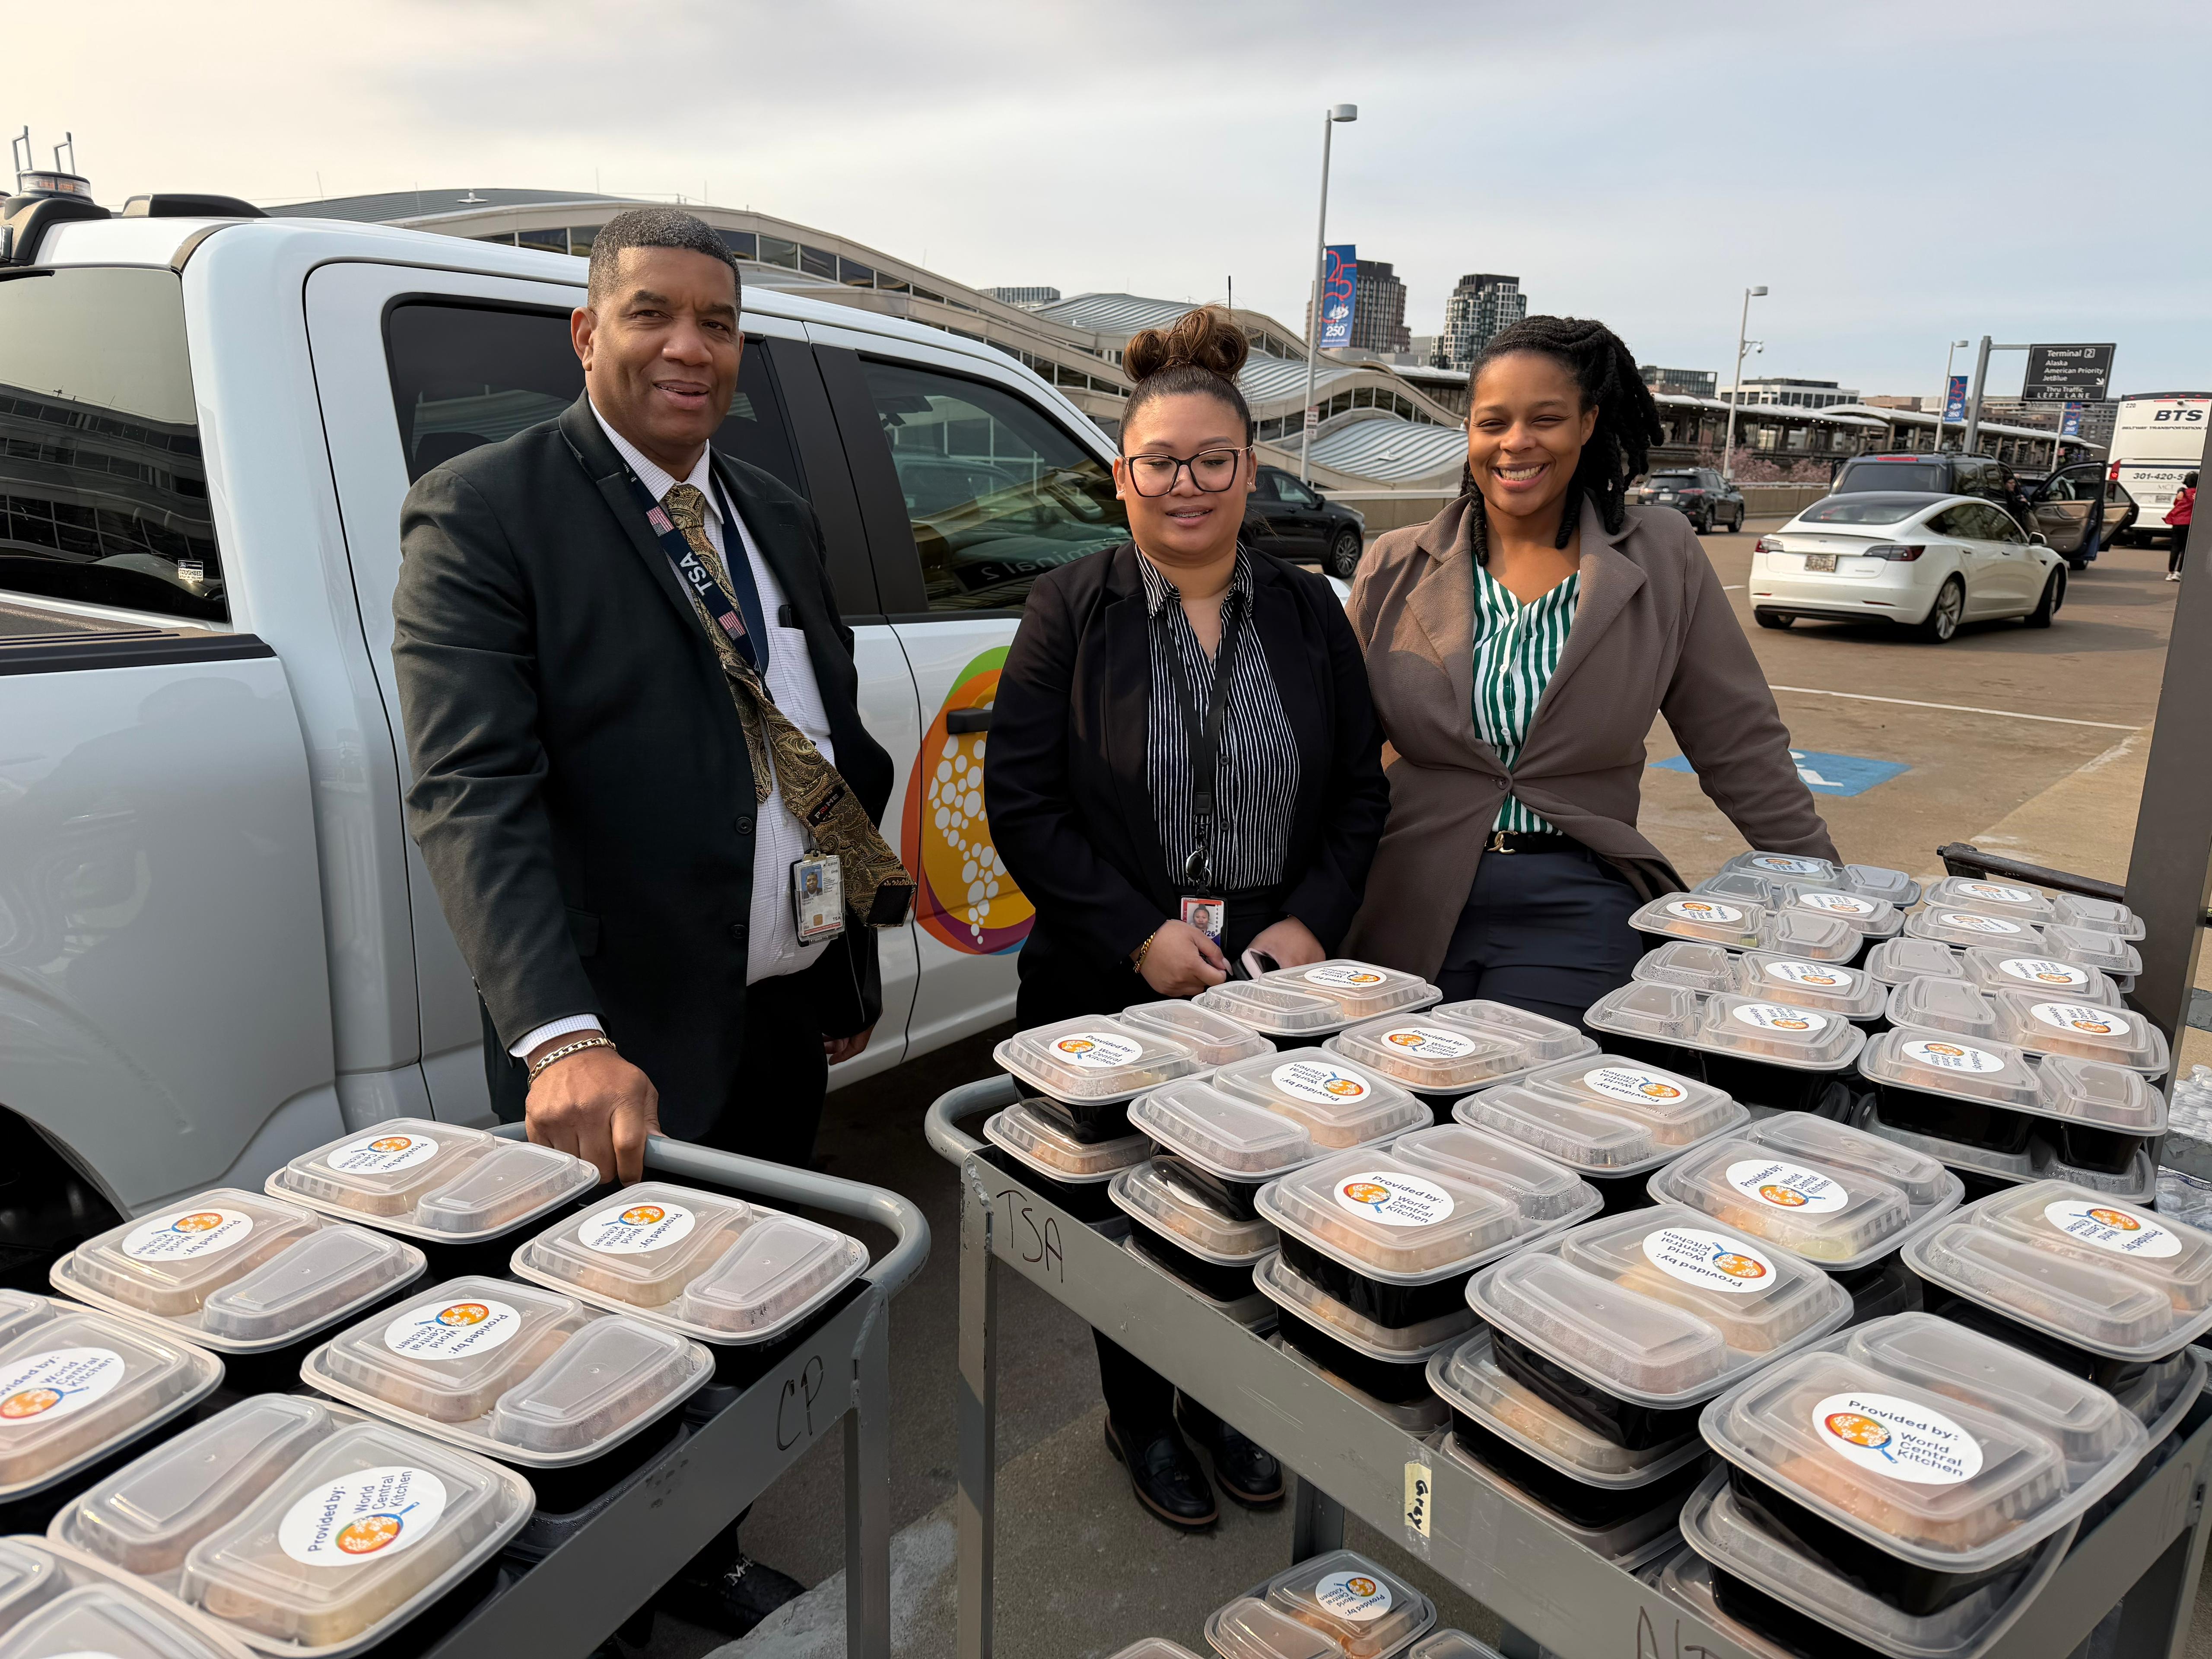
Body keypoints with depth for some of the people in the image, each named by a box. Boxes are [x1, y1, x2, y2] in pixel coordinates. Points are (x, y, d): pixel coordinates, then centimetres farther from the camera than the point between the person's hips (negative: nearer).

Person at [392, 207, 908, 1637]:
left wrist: (854, 965, 16)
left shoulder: (779, 518, 10)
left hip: (789, 1023, 7)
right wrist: (564, 1037, -34)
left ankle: (711, 1567, 45)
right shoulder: (483, 515, -11)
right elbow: (473, 793, -22)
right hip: (628, 1052, -6)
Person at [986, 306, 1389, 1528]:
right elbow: (1020, 799, -8)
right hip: (1115, 985, -2)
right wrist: (1141, 932, -16)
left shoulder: (1307, 614, 5)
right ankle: (1141, 1419, 37)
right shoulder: (1070, 611, -4)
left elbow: (1359, 791, 7)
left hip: (1275, 977, 3)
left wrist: (1310, 925, -8)